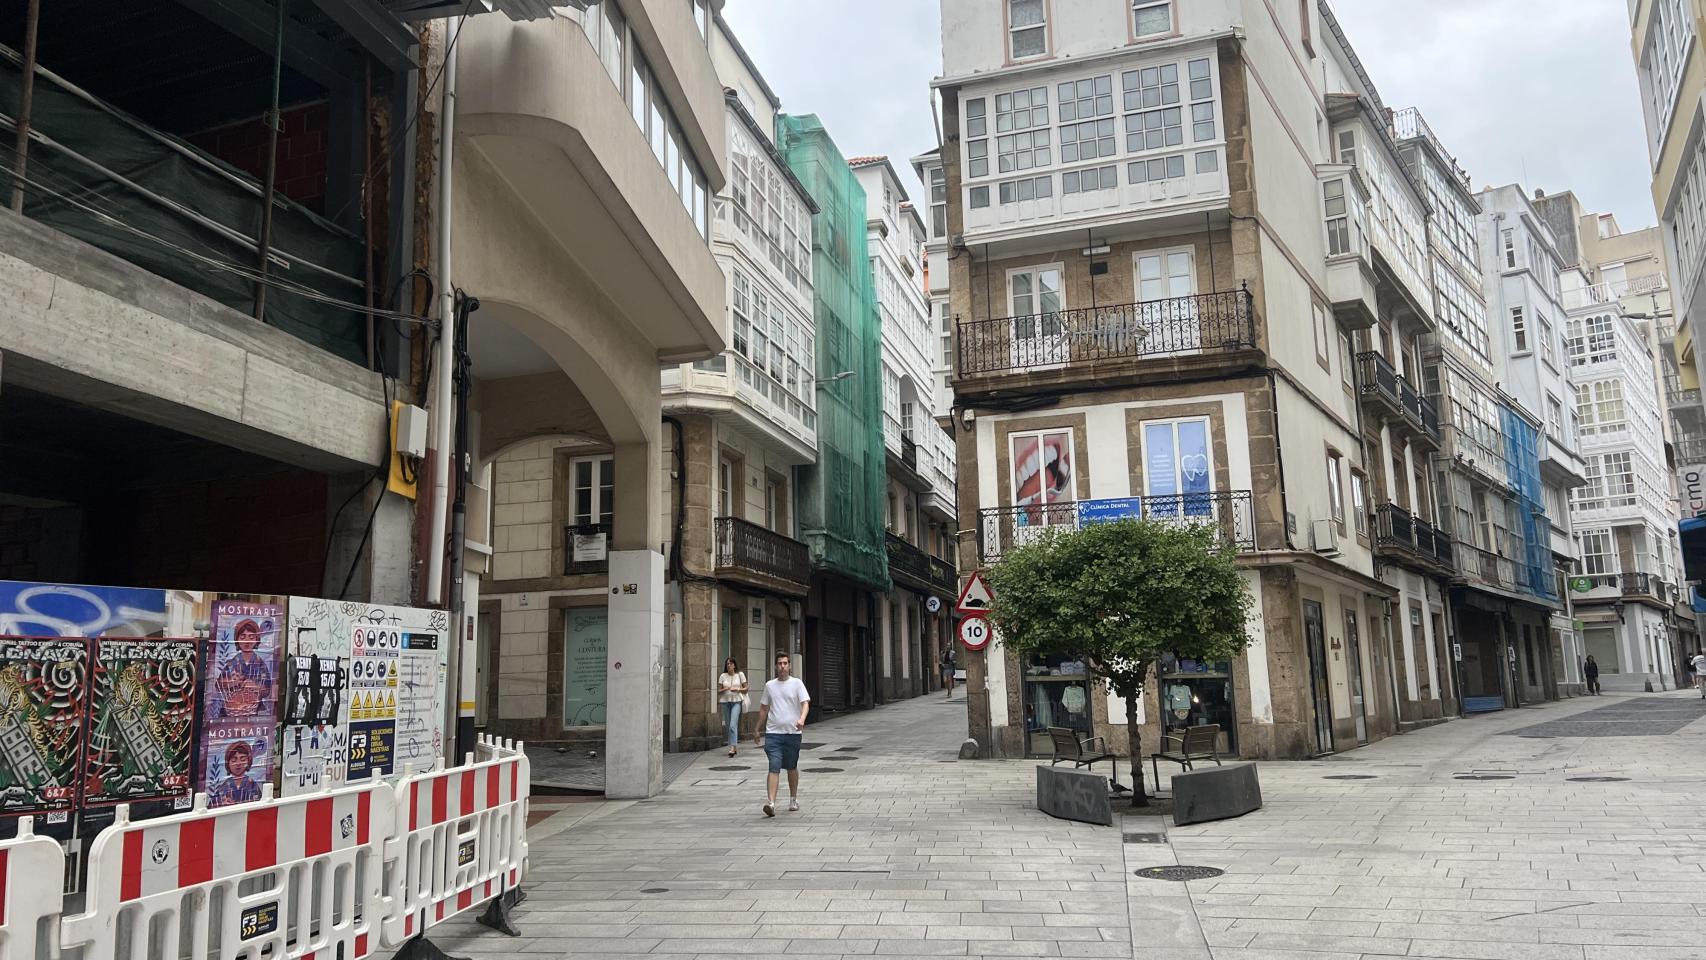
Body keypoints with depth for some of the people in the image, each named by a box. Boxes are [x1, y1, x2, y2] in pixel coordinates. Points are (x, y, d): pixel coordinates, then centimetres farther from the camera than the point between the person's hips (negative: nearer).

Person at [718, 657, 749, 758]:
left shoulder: (740, 675, 4)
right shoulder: (723, 676, 9)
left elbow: (745, 689, 6)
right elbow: (718, 691, 10)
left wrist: (737, 689, -12)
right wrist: (725, 689, -11)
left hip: (736, 701, -3)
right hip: (726, 701, 3)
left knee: (733, 725, -17)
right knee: (728, 726, 5)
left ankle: (732, 747, -21)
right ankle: (732, 747, 17)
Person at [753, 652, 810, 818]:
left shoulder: (797, 683, 0)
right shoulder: (769, 685, 9)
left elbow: (805, 703, -11)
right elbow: (764, 708, 18)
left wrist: (802, 719, -30)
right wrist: (757, 729, 21)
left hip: (793, 732, -1)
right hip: (773, 733, 1)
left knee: (792, 767, 14)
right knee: (774, 768, -11)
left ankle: (793, 799, 32)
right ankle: (771, 803, -19)